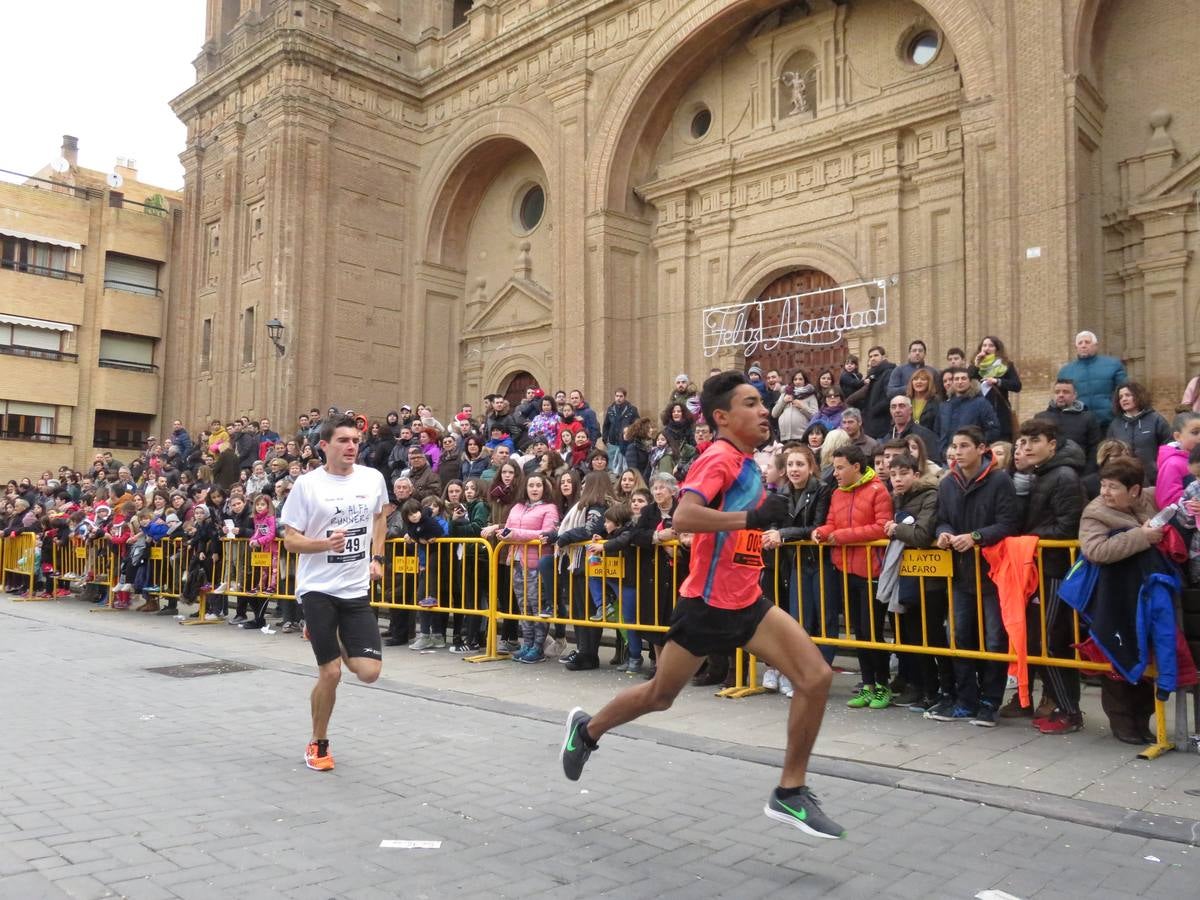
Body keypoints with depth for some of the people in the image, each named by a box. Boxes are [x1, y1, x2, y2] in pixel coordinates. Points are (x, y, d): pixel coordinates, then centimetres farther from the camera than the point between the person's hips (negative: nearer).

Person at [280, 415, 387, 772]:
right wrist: (326, 544, -24)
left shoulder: (373, 478, 2)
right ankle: (318, 744, 21)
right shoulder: (307, 484, -9)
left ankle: (343, 649, 31)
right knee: (330, 673, -4)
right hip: (318, 588, -3)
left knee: (369, 672, -4)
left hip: (357, 589, 3)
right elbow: (290, 540, -7)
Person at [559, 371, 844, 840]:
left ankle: (790, 793, 5)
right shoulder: (719, 458, -17)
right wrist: (750, 517, -36)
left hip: (747, 601, 8)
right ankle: (587, 730, 38)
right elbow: (683, 516, -33)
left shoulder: (745, 462, 9)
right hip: (707, 603, -8)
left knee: (816, 676, -7)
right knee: (659, 696, 10)